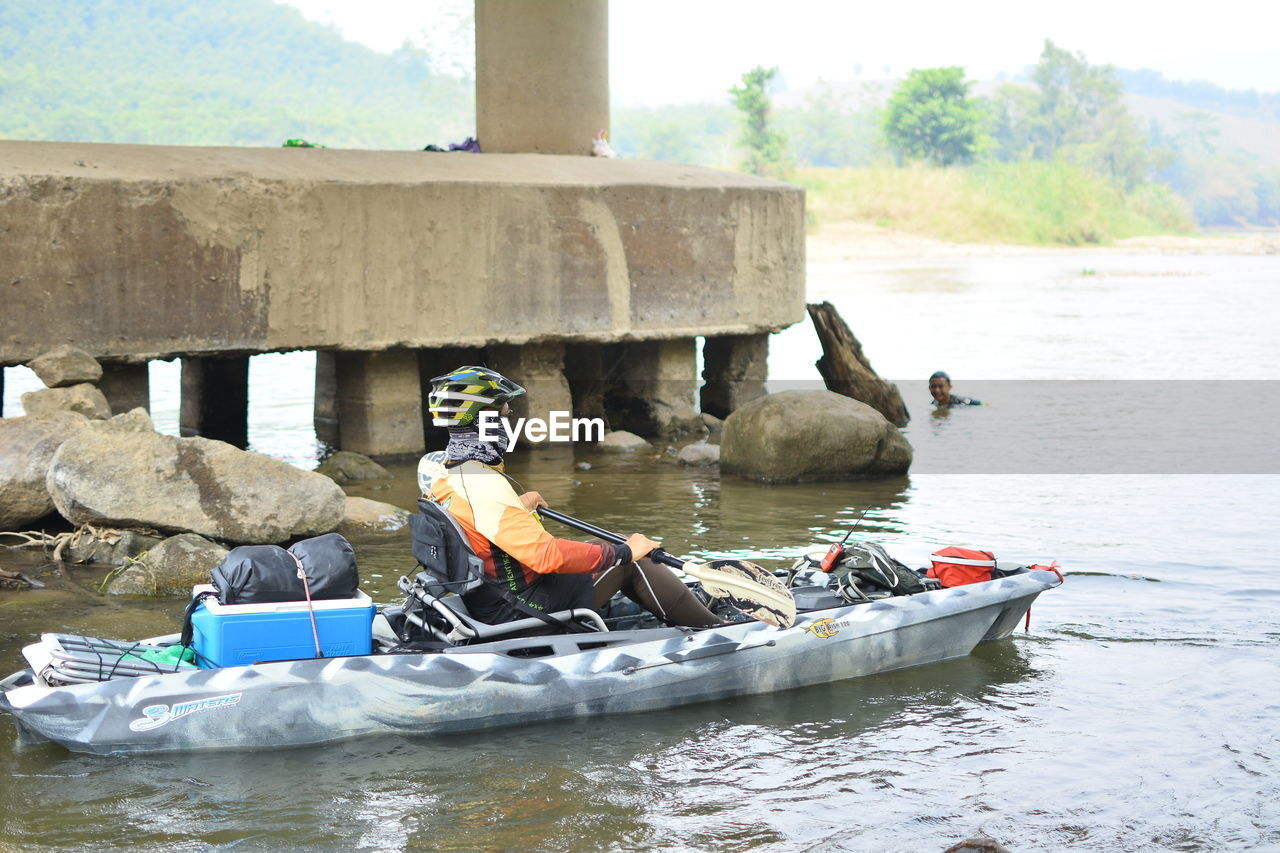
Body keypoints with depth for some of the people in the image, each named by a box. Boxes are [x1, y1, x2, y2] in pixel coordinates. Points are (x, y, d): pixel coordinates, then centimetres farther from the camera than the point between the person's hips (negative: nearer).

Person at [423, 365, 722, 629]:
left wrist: (517, 505, 36)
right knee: (629, 562, -1)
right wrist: (625, 552, -19)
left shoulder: (442, 477, 4)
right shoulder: (482, 485, -26)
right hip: (521, 610, -10)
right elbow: (546, 555, -29)